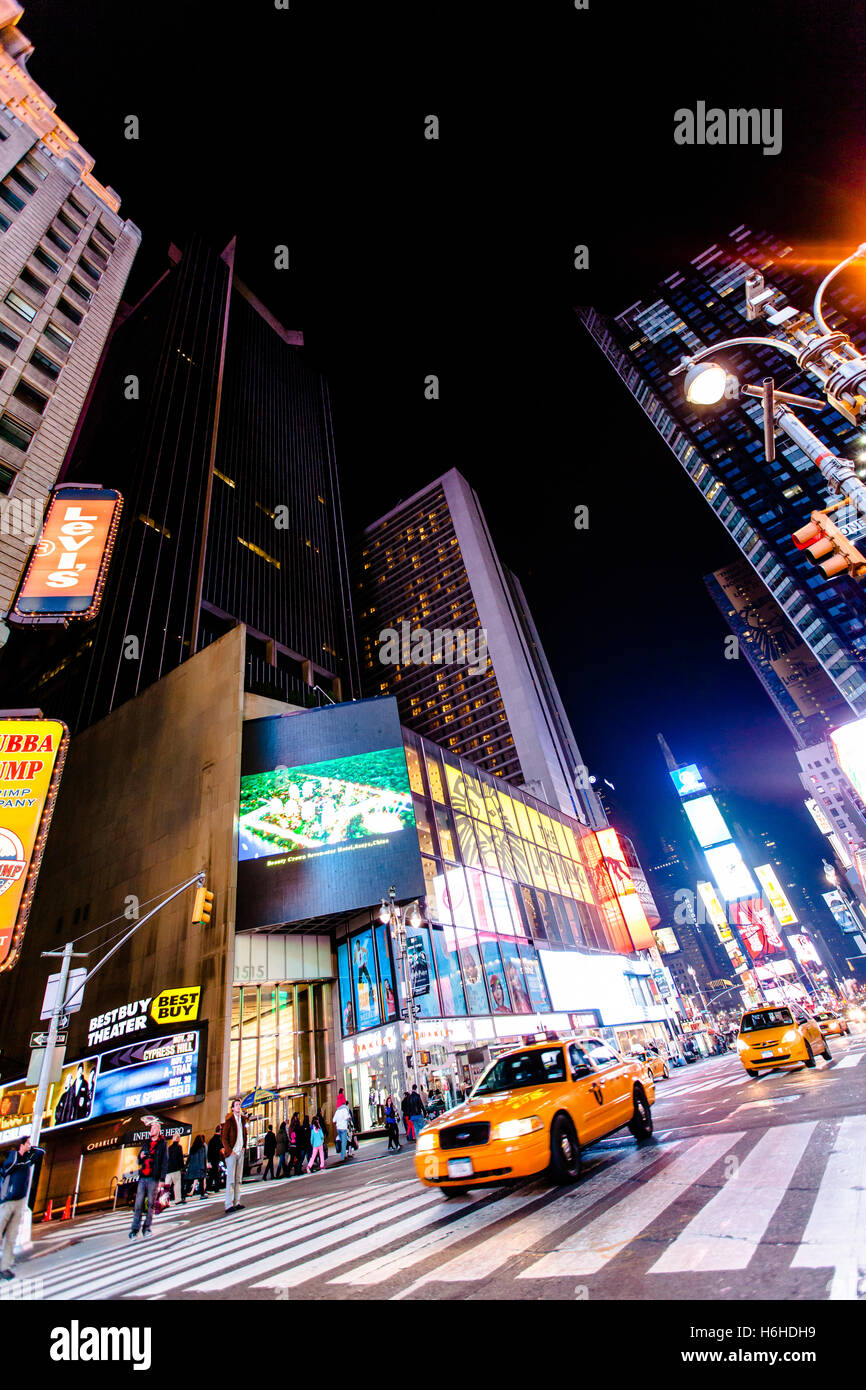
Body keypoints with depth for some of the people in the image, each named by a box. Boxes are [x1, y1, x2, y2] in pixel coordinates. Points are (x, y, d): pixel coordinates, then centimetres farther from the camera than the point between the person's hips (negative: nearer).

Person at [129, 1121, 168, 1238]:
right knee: (139, 1203, -3)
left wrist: (162, 1179, -9)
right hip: (142, 1177, 3)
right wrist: (141, 1157, -2)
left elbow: (164, 1162, -2)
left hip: (153, 1178, -3)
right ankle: (135, 1229, 5)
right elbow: (139, 1161, 21)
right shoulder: (146, 1143, 16)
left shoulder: (163, 1144, 2)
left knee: (151, 1203, 0)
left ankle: (147, 1228, 13)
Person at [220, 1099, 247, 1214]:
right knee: (231, 1178, -5)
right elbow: (224, 1138, -8)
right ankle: (229, 1205, 0)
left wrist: (244, 1147, 11)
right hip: (231, 1152, -7)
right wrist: (230, 1151, -11)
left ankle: (237, 1202, 18)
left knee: (238, 1178, 11)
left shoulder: (243, 1119, 9)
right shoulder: (229, 1120, -10)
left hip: (240, 1152, 7)